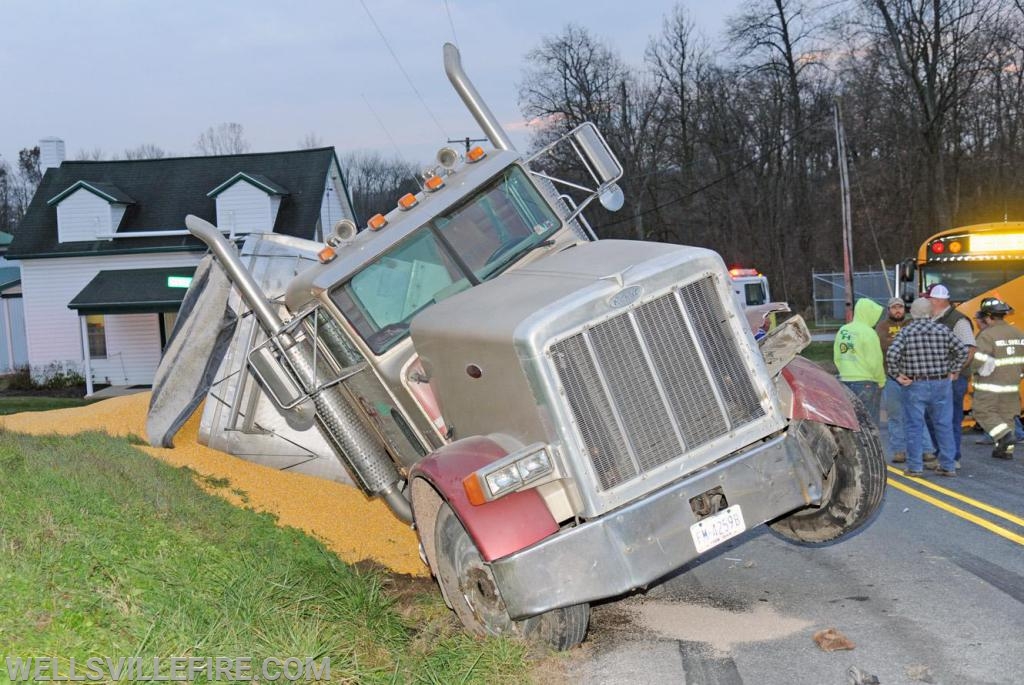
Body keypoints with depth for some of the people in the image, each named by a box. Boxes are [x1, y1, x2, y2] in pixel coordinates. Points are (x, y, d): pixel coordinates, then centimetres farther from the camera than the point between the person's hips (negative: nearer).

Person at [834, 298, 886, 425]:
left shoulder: (842, 330, 9)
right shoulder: (868, 332, -13)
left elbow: (837, 358, 13)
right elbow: (875, 362, -13)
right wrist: (881, 381, 1)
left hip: (845, 381, 7)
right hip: (866, 383, -7)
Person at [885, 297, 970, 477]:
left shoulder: (905, 332, -4)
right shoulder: (942, 330, 1)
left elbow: (891, 355, -17)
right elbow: (963, 350, -3)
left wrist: (897, 375, -6)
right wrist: (953, 371, 5)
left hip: (916, 385, -2)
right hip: (942, 383, 2)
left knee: (915, 426, 4)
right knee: (944, 425, 8)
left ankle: (915, 467, 4)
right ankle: (948, 466, 12)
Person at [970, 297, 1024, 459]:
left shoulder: (987, 335, -16)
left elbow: (980, 361, -24)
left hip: (990, 387, -7)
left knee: (983, 413, 4)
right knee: (1006, 416, 14)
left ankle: (1004, 435, -14)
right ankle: (1006, 449, 15)